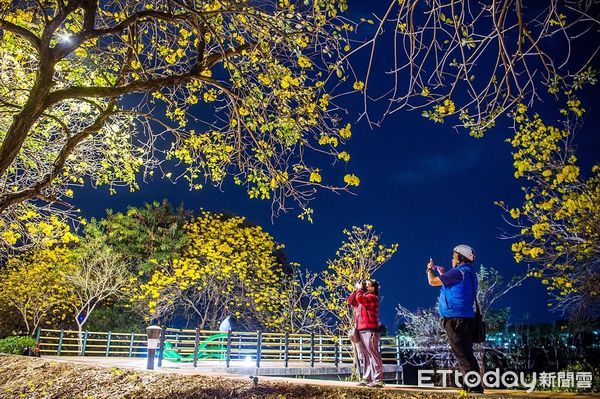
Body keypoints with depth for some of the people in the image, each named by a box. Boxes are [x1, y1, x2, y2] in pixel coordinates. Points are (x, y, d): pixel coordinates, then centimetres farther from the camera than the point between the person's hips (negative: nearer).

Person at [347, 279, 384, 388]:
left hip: (369, 330, -9)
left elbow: (359, 298, -21)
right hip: (360, 330, 9)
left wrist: (360, 289, -4)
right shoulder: (363, 298, 24)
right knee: (365, 356, 8)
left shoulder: (372, 297, -4)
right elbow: (350, 301, 21)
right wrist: (356, 289, 14)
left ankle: (378, 380, -12)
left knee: (373, 355, -11)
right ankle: (366, 378, 10)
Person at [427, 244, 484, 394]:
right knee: (466, 355, 12)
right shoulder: (468, 273, 17)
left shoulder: (459, 272, -13)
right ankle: (473, 386, 15)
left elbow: (432, 281, -11)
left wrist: (430, 269, 8)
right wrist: (442, 273, 29)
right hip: (466, 319, 10)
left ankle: (474, 386, -9)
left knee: (463, 356, -8)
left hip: (456, 319, -10)